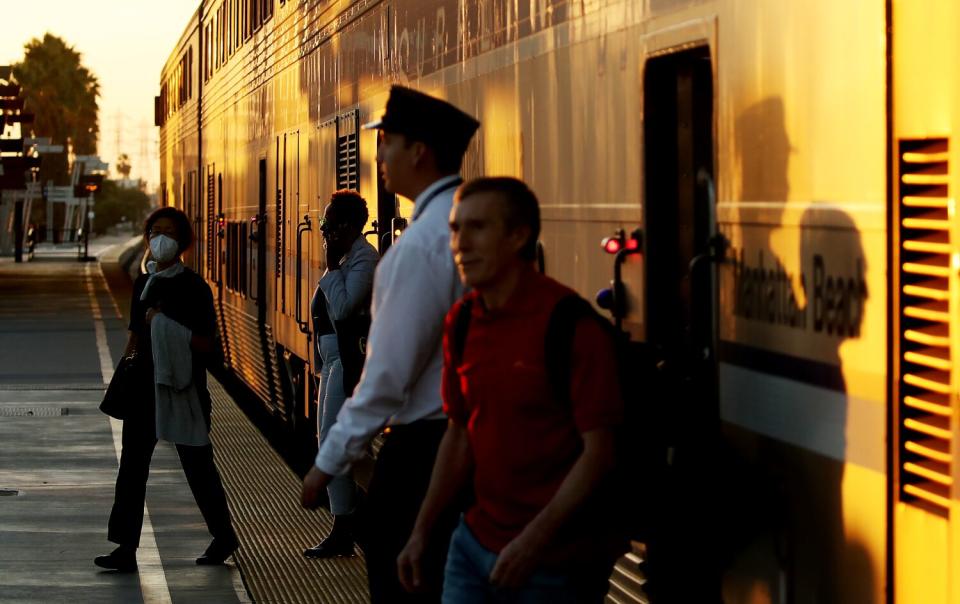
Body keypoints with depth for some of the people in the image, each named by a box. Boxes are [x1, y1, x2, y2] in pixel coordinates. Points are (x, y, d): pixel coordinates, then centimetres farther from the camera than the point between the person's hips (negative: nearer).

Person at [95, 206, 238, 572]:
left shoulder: (193, 288, -8)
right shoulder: (143, 284, 12)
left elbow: (206, 344, -13)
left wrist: (167, 326, -19)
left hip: (183, 389, -6)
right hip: (145, 387, 6)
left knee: (197, 465, 5)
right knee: (132, 465, -1)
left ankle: (223, 535, 23)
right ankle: (126, 548, -2)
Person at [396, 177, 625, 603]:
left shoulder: (571, 323, -15)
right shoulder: (462, 322, 6)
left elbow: (599, 450, -16)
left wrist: (533, 541, -20)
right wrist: (422, 532, 11)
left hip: (553, 562, -6)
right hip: (474, 544, 6)